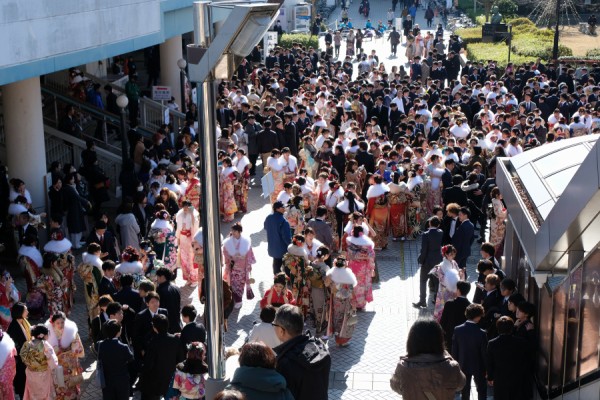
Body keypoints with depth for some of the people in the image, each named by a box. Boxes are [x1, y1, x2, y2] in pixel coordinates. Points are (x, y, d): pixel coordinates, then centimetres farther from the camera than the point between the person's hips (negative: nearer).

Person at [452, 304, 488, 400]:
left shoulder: (457, 330, -13)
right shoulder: (481, 333, -23)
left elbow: (454, 350, -5)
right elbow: (484, 353, -15)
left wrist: (456, 363, 9)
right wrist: (486, 368, -1)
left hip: (463, 365, 3)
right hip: (478, 366, -3)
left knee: (465, 390, 17)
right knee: (482, 389, 15)